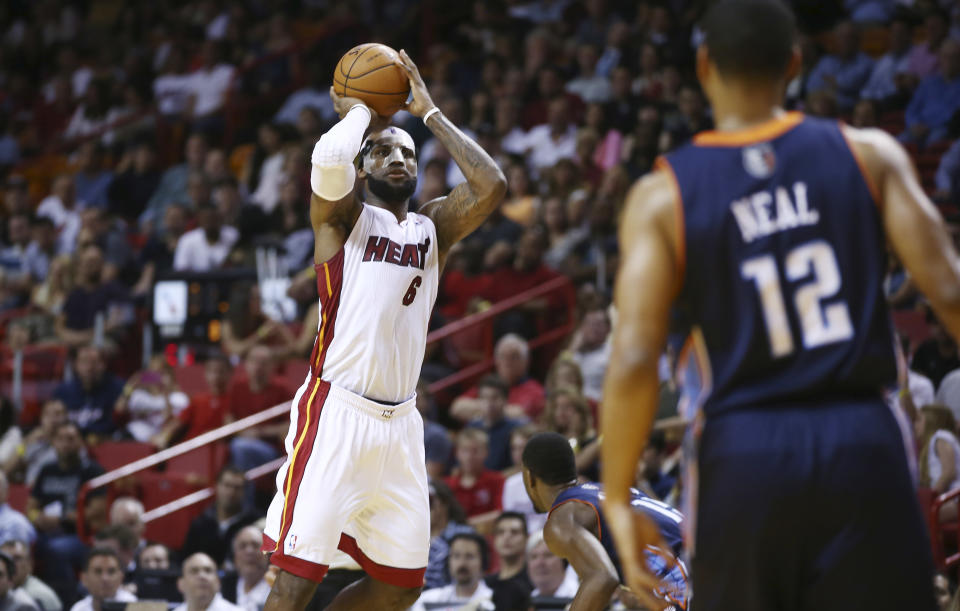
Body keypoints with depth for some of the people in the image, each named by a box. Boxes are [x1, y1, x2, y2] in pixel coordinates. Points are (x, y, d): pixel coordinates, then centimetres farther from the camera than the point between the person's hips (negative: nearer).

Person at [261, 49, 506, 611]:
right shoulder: (344, 217, 3)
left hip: (399, 422, 6)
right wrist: (360, 112, 0)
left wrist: (429, 113, 6)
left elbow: (492, 186, -1)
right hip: (336, 411, -6)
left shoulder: (433, 228, 16)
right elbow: (328, 161, -20)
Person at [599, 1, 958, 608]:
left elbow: (634, 361, -7)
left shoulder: (662, 197, 2)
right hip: (863, 443, 0)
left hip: (745, 450, 0)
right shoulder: (869, 154, 5)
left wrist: (618, 499, 0)